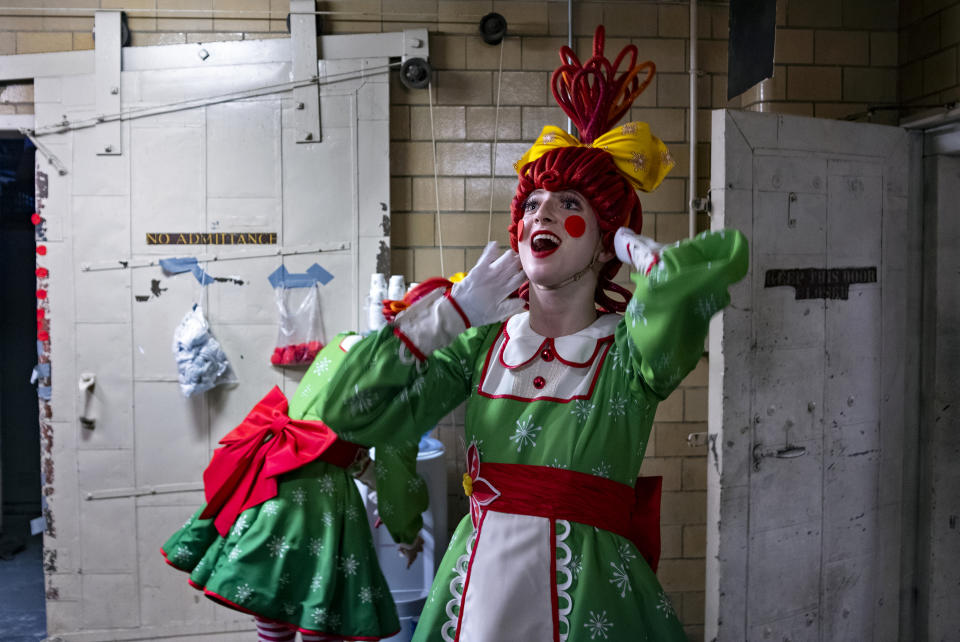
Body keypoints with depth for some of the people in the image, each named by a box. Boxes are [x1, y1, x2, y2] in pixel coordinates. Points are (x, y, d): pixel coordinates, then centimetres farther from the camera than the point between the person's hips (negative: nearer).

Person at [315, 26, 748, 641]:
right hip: (474, 588, 4)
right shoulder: (483, 344, 2)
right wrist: (458, 306, -3)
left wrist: (633, 250, -8)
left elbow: (725, 255, -29)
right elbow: (349, 407, -5)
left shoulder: (628, 349, -10)